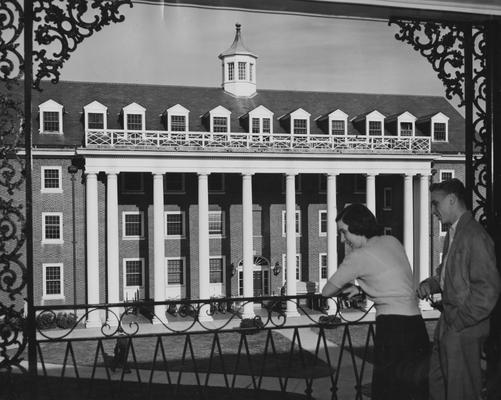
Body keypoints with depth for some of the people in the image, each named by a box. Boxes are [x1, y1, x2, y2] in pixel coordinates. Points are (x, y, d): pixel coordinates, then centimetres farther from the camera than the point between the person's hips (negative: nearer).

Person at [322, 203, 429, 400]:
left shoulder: (359, 256, -8)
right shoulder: (392, 241, 11)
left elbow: (327, 291, 1)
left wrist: (342, 290, 23)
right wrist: (360, 288, 20)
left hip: (392, 327, -7)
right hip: (416, 326, 8)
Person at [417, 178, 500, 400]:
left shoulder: (475, 236, -19)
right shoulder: (453, 233, 11)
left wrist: (460, 321, -18)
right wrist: (430, 283, 3)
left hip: (464, 330, -9)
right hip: (449, 324, 9)